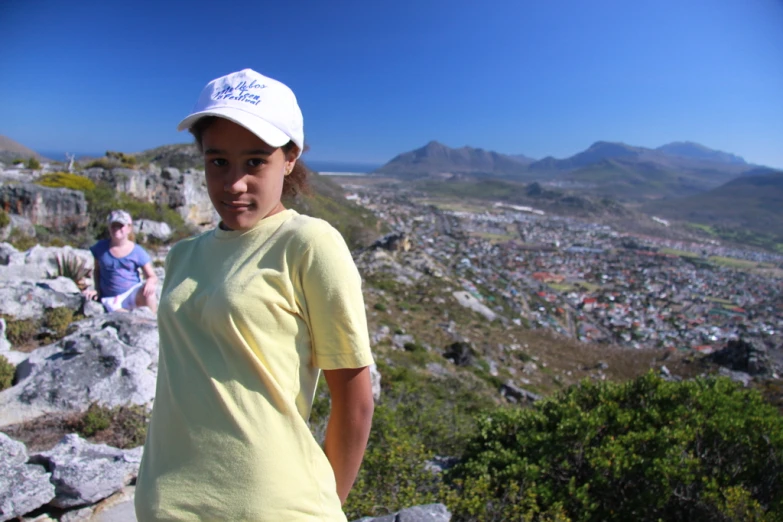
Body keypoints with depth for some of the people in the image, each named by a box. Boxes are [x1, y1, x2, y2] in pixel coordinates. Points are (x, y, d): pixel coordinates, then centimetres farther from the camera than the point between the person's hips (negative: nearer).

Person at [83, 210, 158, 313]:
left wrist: (150, 283, -24)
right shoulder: (101, 248, 6)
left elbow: (152, 277, 1)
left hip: (133, 294, 0)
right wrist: (97, 289, 7)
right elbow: (97, 270, 22)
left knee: (147, 290, -38)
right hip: (112, 300, 0)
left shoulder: (137, 252, 0)